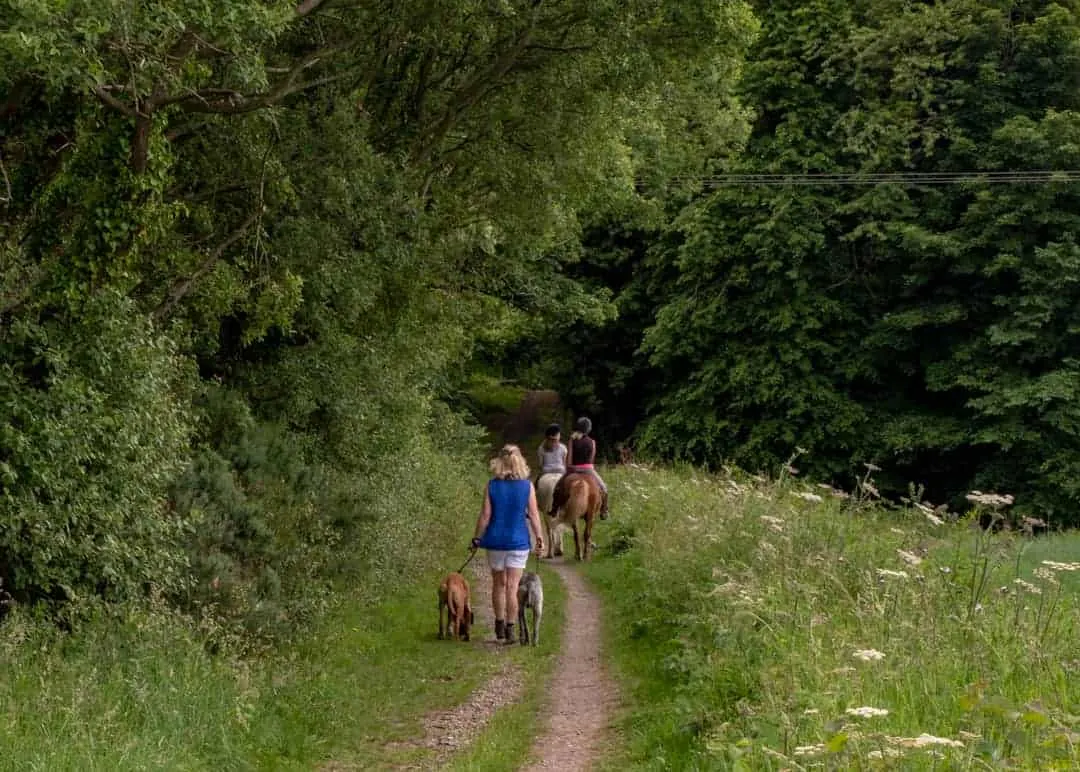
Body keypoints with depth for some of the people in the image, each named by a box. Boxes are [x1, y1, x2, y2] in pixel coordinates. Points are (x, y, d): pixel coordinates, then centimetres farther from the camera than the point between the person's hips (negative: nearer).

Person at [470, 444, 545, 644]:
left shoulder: (492, 485, -6)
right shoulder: (527, 486, -6)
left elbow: (485, 515, -5)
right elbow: (533, 515, -4)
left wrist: (476, 538, 5)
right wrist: (540, 538, 6)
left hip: (496, 540, 1)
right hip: (518, 541, -1)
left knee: (498, 584, 17)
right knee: (512, 587, 2)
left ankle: (500, 624, 25)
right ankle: (509, 629, 1)